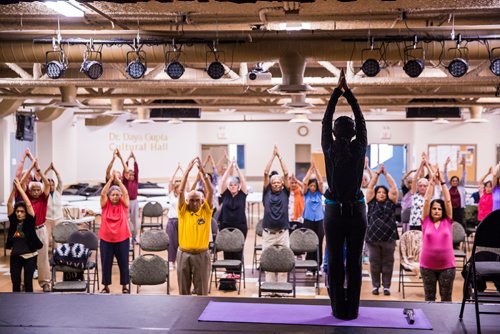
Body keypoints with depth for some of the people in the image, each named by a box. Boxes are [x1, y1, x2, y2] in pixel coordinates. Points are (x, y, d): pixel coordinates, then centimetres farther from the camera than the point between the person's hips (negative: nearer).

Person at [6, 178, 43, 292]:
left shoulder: (29, 221, -7)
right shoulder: (13, 221, 2)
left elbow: (28, 204, -18)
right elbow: (9, 203, -5)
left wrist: (20, 188, -17)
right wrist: (14, 189, -15)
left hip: (29, 256, -3)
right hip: (15, 256, 3)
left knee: (28, 282, 2)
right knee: (15, 281, 7)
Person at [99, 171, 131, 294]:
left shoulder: (123, 205, 1)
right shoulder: (105, 205, 1)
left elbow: (126, 193, -11)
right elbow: (103, 193, -11)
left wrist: (118, 179, -9)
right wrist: (110, 179, -11)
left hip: (122, 239, 0)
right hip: (106, 239, 0)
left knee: (123, 263, 8)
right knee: (106, 263, 8)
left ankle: (125, 286, 21)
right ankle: (106, 286, 21)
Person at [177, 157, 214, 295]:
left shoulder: (206, 211, -1)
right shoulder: (183, 211, 0)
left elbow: (210, 192, -12)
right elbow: (181, 192, -11)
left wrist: (203, 172, -20)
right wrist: (187, 171, -17)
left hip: (201, 254, -1)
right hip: (184, 254, 1)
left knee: (202, 289, 7)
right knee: (183, 288, 10)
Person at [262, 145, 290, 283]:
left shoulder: (285, 193, 6)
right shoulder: (267, 192, 7)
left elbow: (286, 174, 1)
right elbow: (265, 173, 1)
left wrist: (279, 156, 3)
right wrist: (273, 156, 1)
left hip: (283, 233, 0)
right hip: (268, 233, 0)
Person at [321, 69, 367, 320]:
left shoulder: (330, 149, -6)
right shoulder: (359, 148, -5)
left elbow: (326, 120, 2)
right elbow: (361, 119, 3)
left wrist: (336, 91, 5)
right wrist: (348, 92, 5)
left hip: (334, 210, -1)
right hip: (356, 210, 1)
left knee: (335, 261, 4)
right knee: (354, 261, 5)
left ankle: (338, 309, 7)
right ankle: (352, 310, 8)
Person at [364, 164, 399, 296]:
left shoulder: (390, 203, 8)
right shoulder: (372, 203, 8)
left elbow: (394, 188, 1)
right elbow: (370, 187, 2)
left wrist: (386, 173, 2)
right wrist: (377, 173, 1)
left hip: (389, 238, 0)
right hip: (372, 238, 0)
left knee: (387, 263, 5)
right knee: (374, 263, 6)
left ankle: (386, 286, 13)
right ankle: (375, 286, 15)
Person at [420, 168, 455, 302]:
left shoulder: (447, 222, 4)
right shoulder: (426, 221, 2)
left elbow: (448, 200, -2)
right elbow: (427, 200, -2)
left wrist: (442, 182, -2)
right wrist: (432, 182, -3)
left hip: (447, 266, 0)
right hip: (427, 266, 0)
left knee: (446, 297, 7)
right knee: (429, 297, 10)